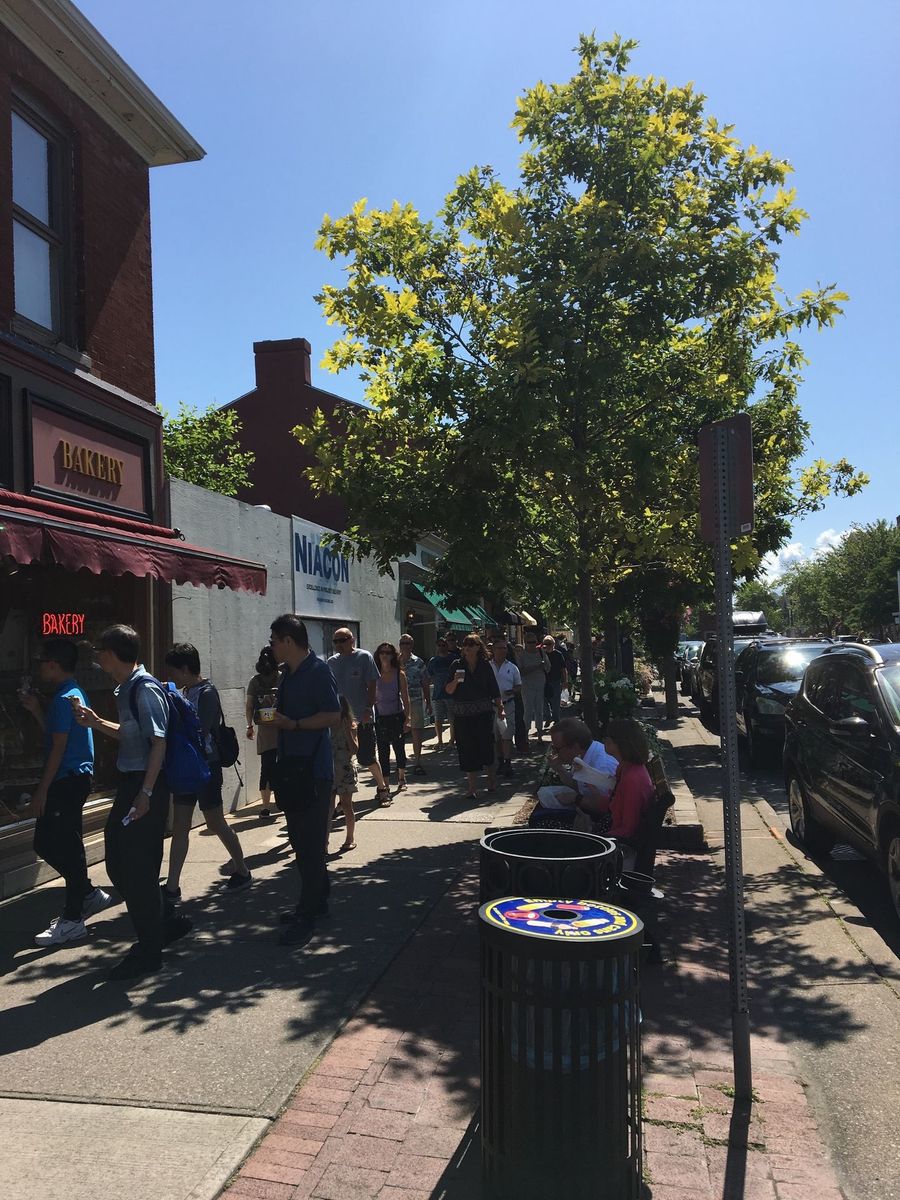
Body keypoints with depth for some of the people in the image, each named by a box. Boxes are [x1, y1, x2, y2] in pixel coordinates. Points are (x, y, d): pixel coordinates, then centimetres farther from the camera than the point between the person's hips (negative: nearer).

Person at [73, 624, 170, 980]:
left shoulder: (145, 689, -17)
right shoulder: (126, 688, 12)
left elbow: (158, 742, -21)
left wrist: (146, 793, -24)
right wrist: (96, 723, 17)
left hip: (146, 784, -10)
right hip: (130, 783, 10)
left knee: (138, 869, -2)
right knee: (118, 863, 16)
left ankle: (149, 952, 12)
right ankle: (151, 932, 30)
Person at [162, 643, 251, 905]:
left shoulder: (207, 693, -16)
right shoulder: (187, 692, 8)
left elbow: (199, 732, -23)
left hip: (206, 766, -8)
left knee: (215, 823, 7)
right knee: (179, 826, 6)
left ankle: (242, 871, 26)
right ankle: (172, 888, 11)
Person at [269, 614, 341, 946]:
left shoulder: (318, 671, -13)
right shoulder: (288, 673, 13)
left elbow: (333, 716, -19)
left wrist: (293, 723, -21)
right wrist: (275, 718, 7)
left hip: (314, 770, -9)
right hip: (291, 766, 9)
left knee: (310, 843, -4)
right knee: (301, 840, 16)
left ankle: (307, 915, 3)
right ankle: (316, 901, 30)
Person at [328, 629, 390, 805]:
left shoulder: (364, 657, -4)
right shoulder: (332, 662, 8)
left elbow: (371, 685, -7)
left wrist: (368, 709, -15)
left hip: (362, 718, -4)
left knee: (367, 757, 1)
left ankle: (382, 787, 21)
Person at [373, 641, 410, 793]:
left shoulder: (399, 674, -1)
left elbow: (405, 697, 0)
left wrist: (407, 718, -4)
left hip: (397, 716, 0)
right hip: (380, 717, 0)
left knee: (399, 748, 12)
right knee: (383, 752, -3)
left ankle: (401, 778, 37)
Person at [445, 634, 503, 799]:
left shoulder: (485, 665, 3)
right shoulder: (457, 665, 2)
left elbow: (494, 690, 7)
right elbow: (449, 691, 2)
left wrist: (499, 706, -1)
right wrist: (455, 681, -16)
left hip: (483, 713, 0)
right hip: (462, 715, 0)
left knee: (486, 746, 2)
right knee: (467, 750, 1)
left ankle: (491, 778, 26)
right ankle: (471, 787, 10)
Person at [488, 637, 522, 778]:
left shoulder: (512, 667, 5)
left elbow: (519, 687, 8)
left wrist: (512, 691, -13)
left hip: (508, 704, -1)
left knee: (507, 736, -7)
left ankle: (508, 764, -7)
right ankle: (501, 762, 22)